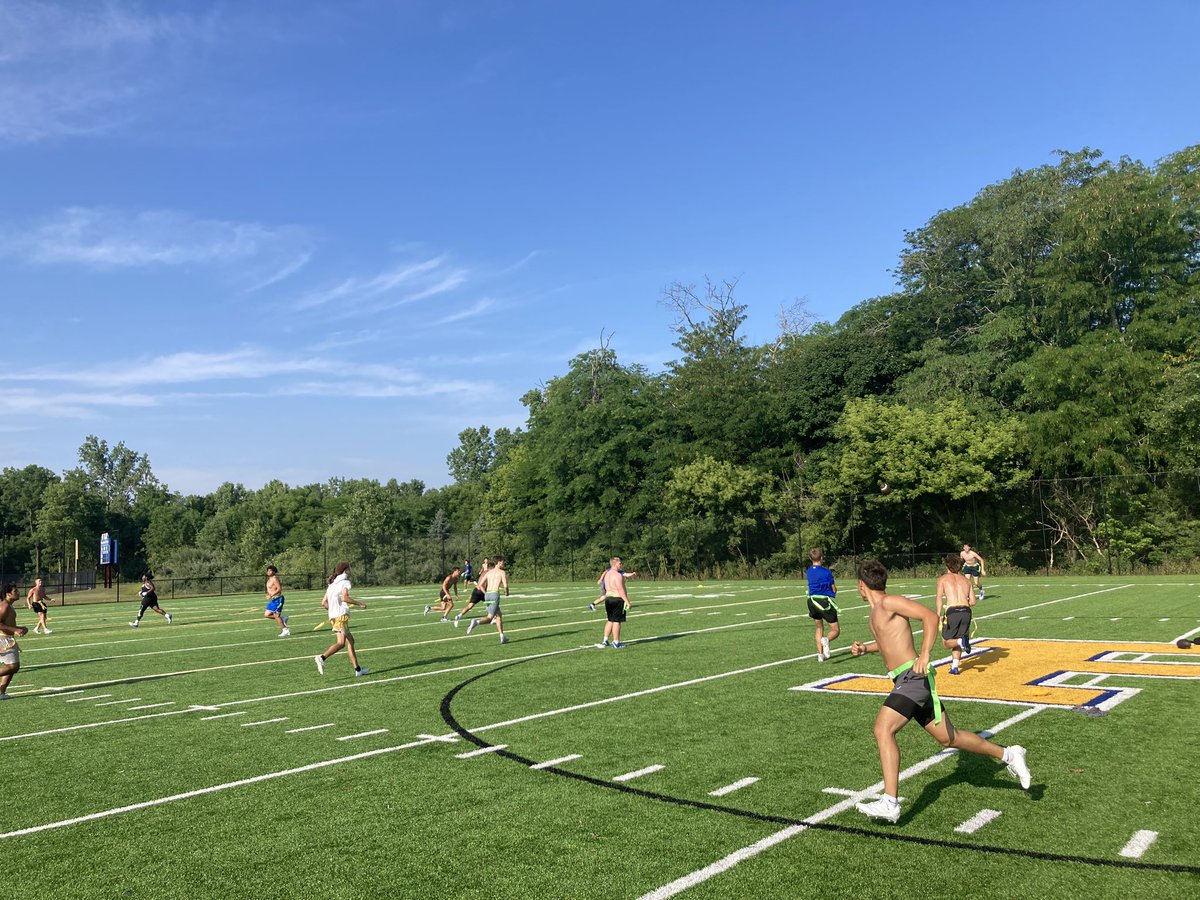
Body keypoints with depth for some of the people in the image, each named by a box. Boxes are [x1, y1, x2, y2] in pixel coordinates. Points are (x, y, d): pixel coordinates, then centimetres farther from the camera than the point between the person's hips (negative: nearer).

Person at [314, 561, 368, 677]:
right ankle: (322, 657, -32)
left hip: (332, 616, 9)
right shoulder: (345, 582, -2)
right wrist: (359, 603, -10)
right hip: (341, 615, -9)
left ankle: (357, 669, 12)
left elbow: (324, 602, 18)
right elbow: (344, 598, -19)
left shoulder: (332, 584, 22)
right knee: (341, 643, -14)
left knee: (350, 640, 11)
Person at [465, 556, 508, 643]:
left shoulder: (488, 572, 19)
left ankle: (502, 637, 13)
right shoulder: (502, 572, 2)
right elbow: (505, 586, -8)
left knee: (498, 615, 16)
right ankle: (477, 622, -34)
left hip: (487, 594, 7)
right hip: (495, 594, -7)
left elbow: (480, 585, 13)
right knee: (489, 617, -7)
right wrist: (506, 593, 12)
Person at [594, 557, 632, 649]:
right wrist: (627, 601, -20)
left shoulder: (607, 574, 13)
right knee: (617, 621, -2)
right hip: (618, 599, -9)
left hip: (608, 598, 9)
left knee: (610, 620, 16)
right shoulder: (618, 575, -16)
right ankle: (616, 643, 3)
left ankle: (605, 641, 16)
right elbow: (620, 590, -21)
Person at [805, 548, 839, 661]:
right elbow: (834, 589, -7)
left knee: (819, 628, 23)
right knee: (836, 630, 4)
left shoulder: (809, 571, 5)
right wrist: (835, 588, 17)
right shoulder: (826, 572, -11)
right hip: (825, 601, -5)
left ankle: (820, 654, 16)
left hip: (812, 601, 5)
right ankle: (826, 640, -29)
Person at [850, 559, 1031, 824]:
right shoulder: (874, 615, 18)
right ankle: (1008, 755, 30)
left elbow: (931, 616, -17)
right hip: (906, 682, 10)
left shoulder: (889, 602, -9)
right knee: (947, 737, 15)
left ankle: (890, 803, -23)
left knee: (883, 729, -20)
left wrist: (925, 654, -27)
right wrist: (865, 648, 17)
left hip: (913, 677, -10)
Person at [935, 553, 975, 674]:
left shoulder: (943, 579, 11)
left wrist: (938, 614, -11)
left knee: (946, 642, 8)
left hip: (952, 611, -4)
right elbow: (972, 601, 15)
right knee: (956, 641, 20)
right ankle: (955, 667, 10)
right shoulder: (966, 580, 21)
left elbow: (939, 597, -5)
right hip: (966, 611, 4)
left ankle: (961, 641, -22)